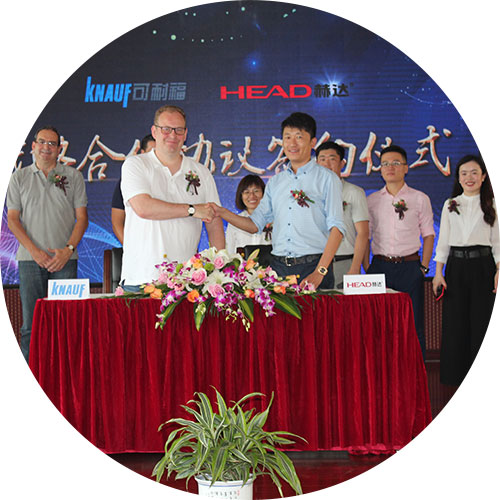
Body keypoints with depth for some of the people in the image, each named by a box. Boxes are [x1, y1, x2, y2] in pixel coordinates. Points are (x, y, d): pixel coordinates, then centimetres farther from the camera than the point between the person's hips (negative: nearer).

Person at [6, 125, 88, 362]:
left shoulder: (73, 176, 8)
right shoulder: (19, 178, 10)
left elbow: (82, 217, 5)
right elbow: (12, 219, 5)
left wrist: (68, 249, -9)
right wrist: (34, 251, -8)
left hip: (64, 259, 0)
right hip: (30, 259, 1)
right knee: (31, 323, 0)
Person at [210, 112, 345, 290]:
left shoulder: (327, 179, 2)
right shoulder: (275, 182, 17)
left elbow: (336, 227, -6)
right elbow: (255, 224, 17)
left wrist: (319, 272, -15)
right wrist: (220, 212, 2)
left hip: (313, 266, -4)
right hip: (278, 268, 4)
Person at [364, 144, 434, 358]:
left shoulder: (420, 199, 6)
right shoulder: (372, 200, 10)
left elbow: (428, 235, 7)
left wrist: (424, 267, -2)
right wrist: (366, 268, 1)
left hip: (410, 266, -1)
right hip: (380, 266, 1)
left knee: (413, 325, 1)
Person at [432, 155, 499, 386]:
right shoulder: (450, 205, 11)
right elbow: (443, 241, 10)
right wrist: (438, 272, 3)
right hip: (456, 266, 2)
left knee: (481, 321, -2)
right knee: (454, 321, 1)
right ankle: (455, 374, 12)